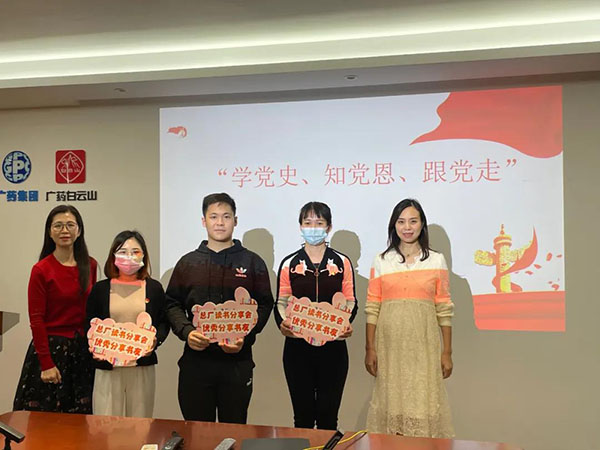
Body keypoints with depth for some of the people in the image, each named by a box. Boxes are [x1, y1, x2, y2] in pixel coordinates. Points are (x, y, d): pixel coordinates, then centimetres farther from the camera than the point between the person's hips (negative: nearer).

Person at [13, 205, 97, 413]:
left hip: (82, 350, 4)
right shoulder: (41, 270, -9)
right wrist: (46, 363, -11)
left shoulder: (90, 266, 4)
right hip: (50, 348, -4)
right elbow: (36, 320, -9)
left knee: (80, 420, 11)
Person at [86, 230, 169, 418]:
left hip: (143, 367, 0)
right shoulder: (100, 289, 7)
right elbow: (89, 326, 9)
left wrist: (155, 340, -9)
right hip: (107, 368, 0)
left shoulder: (154, 288, 7)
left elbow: (164, 323, 9)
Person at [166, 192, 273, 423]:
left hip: (238, 361, -1)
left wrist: (245, 337, -12)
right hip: (195, 360, 1)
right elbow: (172, 304, 10)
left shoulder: (253, 262, 4)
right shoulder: (187, 263, 9)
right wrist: (186, 331, -8)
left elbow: (264, 305, 2)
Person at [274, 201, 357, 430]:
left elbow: (351, 302, 5)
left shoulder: (342, 263, 4)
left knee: (328, 414, 7)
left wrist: (347, 323, -15)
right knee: (303, 413, 8)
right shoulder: (289, 264, 5)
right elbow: (281, 302, 5)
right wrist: (282, 323, -15)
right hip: (297, 346, 0)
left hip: (333, 346, 0)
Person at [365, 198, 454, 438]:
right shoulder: (381, 261, 5)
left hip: (423, 344, 0)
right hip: (389, 344, 1)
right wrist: (369, 349, 1)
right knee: (392, 401, 6)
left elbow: (444, 310, 4)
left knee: (423, 403, 0)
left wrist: (447, 352, 2)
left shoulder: (436, 261, 4)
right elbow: (372, 308, 4)